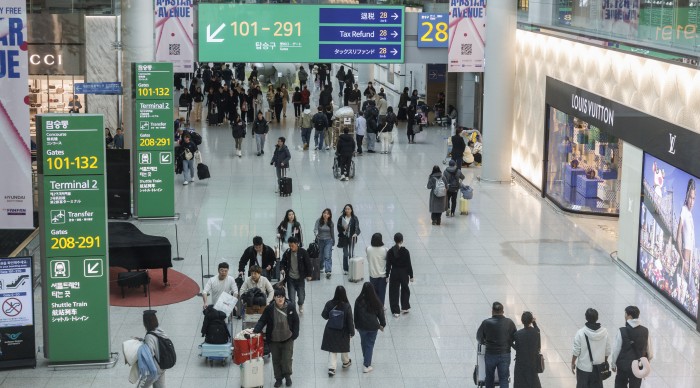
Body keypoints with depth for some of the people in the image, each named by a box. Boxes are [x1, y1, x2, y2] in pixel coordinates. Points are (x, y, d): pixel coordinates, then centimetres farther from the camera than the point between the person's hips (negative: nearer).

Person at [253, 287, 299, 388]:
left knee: (287, 359, 3)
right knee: (276, 360, 10)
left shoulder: (291, 307, -10)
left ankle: (287, 376, 27)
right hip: (274, 340, 1)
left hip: (288, 339, -1)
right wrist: (256, 331, -23)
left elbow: (296, 321, 0)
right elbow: (262, 321, -8)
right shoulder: (269, 308, -12)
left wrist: (295, 334, -5)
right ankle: (278, 378, 25)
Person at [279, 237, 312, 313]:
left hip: (300, 278, -1)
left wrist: (309, 275, -2)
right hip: (290, 278, 2)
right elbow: (283, 262, 10)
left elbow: (308, 263, -2)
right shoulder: (287, 253, -1)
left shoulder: (303, 252, -8)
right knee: (291, 296, -1)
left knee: (301, 295, 6)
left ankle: (301, 305, 38)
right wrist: (282, 269, -11)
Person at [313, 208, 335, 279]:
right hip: (320, 240, 0)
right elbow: (315, 229, -19)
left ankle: (328, 272, -20)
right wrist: (316, 233, -41)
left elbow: (332, 233, 9)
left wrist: (333, 241, 18)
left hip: (328, 241, 0)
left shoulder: (330, 223, -3)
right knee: (320, 256, 13)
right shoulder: (319, 221, -9)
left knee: (327, 256, -13)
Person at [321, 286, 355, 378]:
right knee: (344, 347, 24)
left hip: (331, 330, 1)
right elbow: (350, 320, -16)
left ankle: (331, 368, 2)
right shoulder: (347, 306, -22)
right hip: (343, 331, -1)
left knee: (332, 350, 11)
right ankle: (346, 362, 46)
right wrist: (352, 332, -3)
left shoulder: (329, 304, -17)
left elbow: (324, 315, -5)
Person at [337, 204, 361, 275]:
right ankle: (345, 269, 14)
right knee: (345, 254, 3)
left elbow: (357, 227, -15)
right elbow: (339, 227, 6)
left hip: (352, 238, -1)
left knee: (351, 254, -4)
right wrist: (343, 228, -14)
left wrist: (356, 233, -34)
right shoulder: (341, 218, 1)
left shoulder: (354, 218, -5)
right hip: (344, 238, 1)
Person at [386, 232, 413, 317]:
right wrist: (411, 276, 1)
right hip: (404, 273, 0)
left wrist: (387, 276, 3)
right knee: (405, 289, 22)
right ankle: (405, 308, 31)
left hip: (394, 273, 0)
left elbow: (388, 265, -6)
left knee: (394, 292, 10)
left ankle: (396, 311, 12)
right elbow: (409, 265, -9)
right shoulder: (405, 251, -14)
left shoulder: (390, 252, -11)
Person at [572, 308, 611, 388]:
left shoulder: (581, 333, -19)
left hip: (583, 368, -3)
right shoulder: (604, 332, -9)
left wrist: (573, 363, 3)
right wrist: (604, 362, 16)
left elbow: (576, 351, -12)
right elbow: (607, 351, 0)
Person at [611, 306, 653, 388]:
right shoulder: (645, 331, -7)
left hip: (623, 366, -2)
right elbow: (650, 352, -1)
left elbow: (616, 350, -11)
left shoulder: (622, 331, -18)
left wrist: (613, 364, 4)